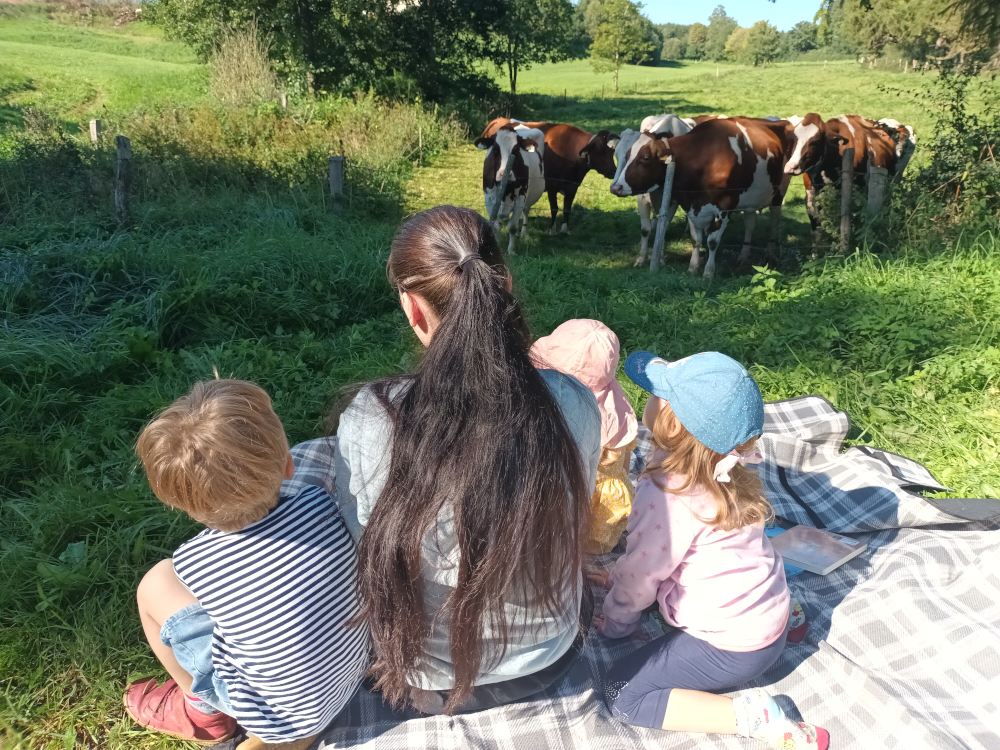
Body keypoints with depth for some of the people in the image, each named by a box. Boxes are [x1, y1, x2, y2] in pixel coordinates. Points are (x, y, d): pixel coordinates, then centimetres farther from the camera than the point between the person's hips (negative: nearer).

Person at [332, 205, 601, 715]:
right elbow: (573, 524, -5)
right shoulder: (572, 405, -25)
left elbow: (362, 549, -12)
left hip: (427, 682, -2)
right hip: (550, 663, 3)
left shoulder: (368, 422, -32)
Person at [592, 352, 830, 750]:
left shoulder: (667, 494, -29)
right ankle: (782, 615, 19)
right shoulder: (717, 469, -3)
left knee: (622, 695, -5)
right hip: (767, 610, 9)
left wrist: (615, 623, 3)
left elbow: (641, 572, -15)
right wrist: (619, 577, 18)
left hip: (735, 646, -8)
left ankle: (756, 717, -11)